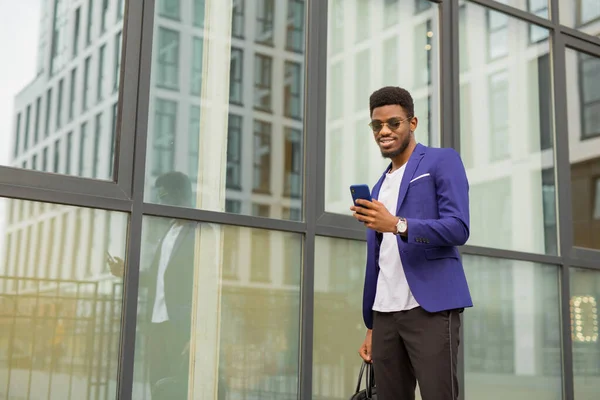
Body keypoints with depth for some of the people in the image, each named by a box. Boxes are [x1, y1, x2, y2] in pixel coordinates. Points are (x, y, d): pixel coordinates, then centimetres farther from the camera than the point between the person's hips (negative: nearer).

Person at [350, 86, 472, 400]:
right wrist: (371, 327, 17)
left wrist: (397, 225, -23)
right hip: (385, 313, 6)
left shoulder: (442, 161, 4)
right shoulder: (379, 187, 22)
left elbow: (458, 228, -10)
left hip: (429, 307, -6)